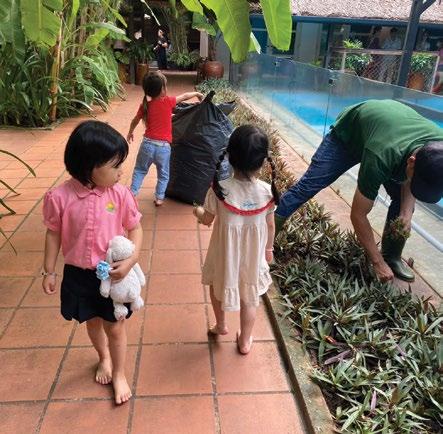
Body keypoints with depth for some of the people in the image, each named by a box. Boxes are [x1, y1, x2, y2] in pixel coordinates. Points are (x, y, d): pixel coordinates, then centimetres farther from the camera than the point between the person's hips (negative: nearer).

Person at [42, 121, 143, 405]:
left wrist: (130, 261, -18)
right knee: (93, 321, 23)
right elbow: (54, 234, -3)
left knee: (115, 327, 12)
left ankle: (119, 374, 38)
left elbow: (135, 229, -5)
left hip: (114, 274, -1)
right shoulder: (60, 197, -16)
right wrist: (49, 271, 4)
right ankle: (104, 358, 53)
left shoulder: (120, 194, -15)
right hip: (78, 274, 1)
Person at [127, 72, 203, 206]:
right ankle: (159, 198, 22)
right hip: (163, 147, -2)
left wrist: (130, 132, 36)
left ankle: (132, 193, 22)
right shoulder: (168, 102, -8)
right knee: (163, 174, 19)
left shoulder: (145, 105, 1)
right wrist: (197, 93, 26)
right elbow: (184, 96, 9)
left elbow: (135, 121, 18)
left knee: (139, 170, 22)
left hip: (147, 143, 2)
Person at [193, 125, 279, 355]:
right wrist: (268, 248, 15)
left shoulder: (220, 189, -24)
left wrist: (198, 211, 14)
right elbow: (270, 225, -4)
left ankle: (220, 325, 47)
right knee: (249, 297, 21)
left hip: (225, 254, -1)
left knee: (218, 285, 29)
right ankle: (245, 340, 37)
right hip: (253, 256, 1)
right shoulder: (267, 191, -18)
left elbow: (207, 220, -9)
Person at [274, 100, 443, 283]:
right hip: (347, 132, -5)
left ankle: (392, 256, 13)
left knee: (402, 200, -5)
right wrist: (378, 263, -27)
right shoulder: (381, 158, -46)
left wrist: (406, 213, -22)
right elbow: (358, 215, -33)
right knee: (308, 186, -11)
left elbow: (409, 180, -6)